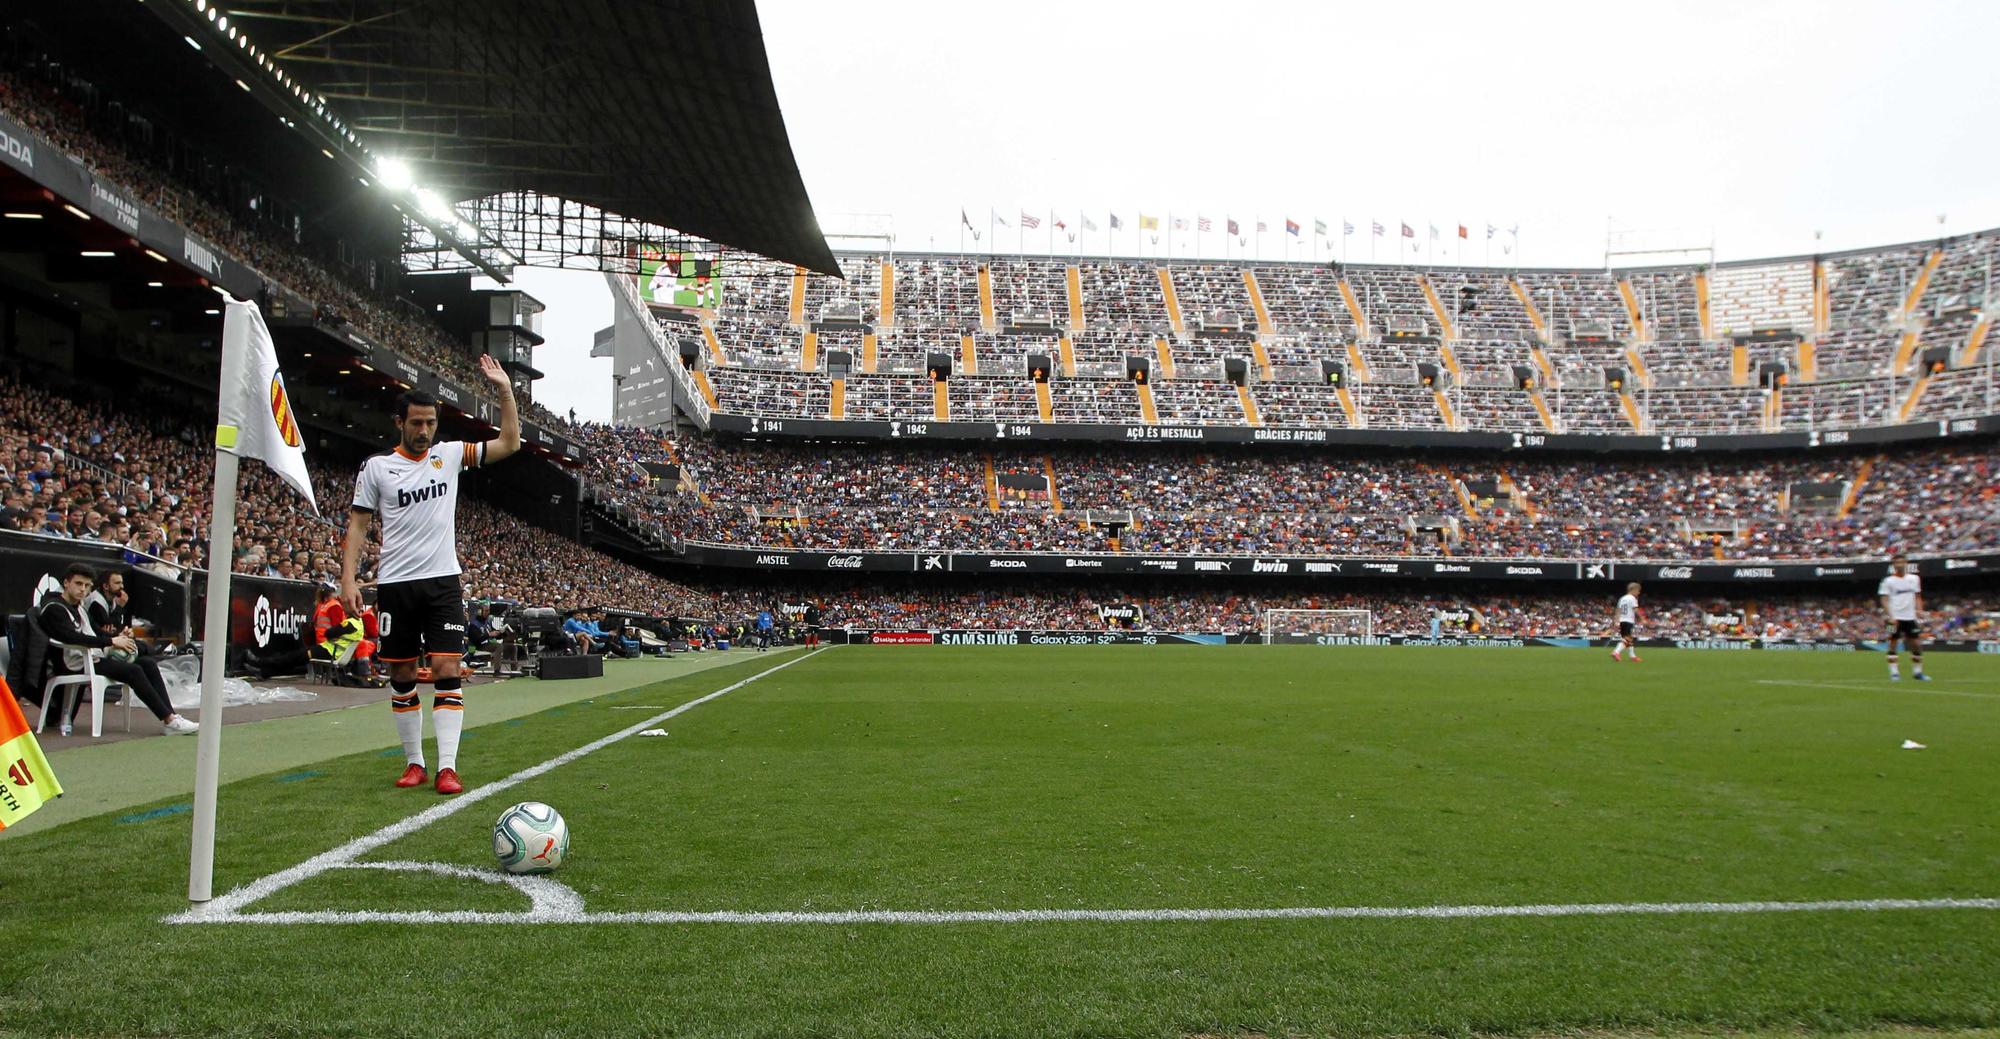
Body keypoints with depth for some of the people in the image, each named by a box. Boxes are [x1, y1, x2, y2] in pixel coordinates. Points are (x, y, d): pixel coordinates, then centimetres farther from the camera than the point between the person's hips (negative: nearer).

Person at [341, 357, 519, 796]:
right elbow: (358, 524, 5)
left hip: (442, 581, 0)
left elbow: (509, 442, 7)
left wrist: (504, 390, 0)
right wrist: (348, 578, -5)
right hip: (395, 583, 0)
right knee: (402, 676, 6)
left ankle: (447, 766, -11)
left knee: (447, 671, -10)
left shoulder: (450, 455, 7)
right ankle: (414, 763, 17)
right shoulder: (377, 467, 4)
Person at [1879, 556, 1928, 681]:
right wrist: (1890, 617, -15)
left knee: (1917, 644, 3)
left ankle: (1917, 672, 14)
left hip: (1910, 617, 4)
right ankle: (1893, 672, 1)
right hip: (1895, 618, -4)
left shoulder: (1914, 579, 9)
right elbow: (1885, 600, -5)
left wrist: (1920, 612, 3)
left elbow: (1918, 598, 15)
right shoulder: (1888, 581, -2)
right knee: (1893, 644, -2)